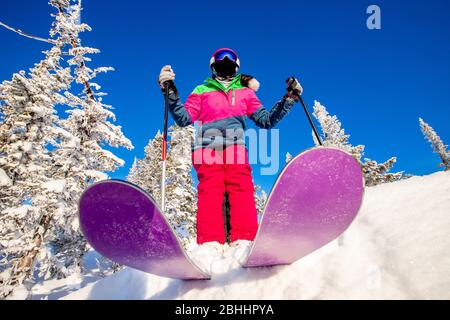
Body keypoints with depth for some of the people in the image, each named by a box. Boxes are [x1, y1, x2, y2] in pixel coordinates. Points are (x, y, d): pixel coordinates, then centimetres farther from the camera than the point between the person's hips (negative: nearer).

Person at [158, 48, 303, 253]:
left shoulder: (246, 92, 25)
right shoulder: (202, 91, 20)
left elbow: (267, 120, 20)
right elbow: (184, 119, 9)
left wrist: (289, 99, 15)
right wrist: (171, 93, -1)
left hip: (236, 149, 1)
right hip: (208, 149, -1)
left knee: (243, 193, -19)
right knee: (210, 193, -17)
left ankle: (244, 241, -24)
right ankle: (210, 243, -22)